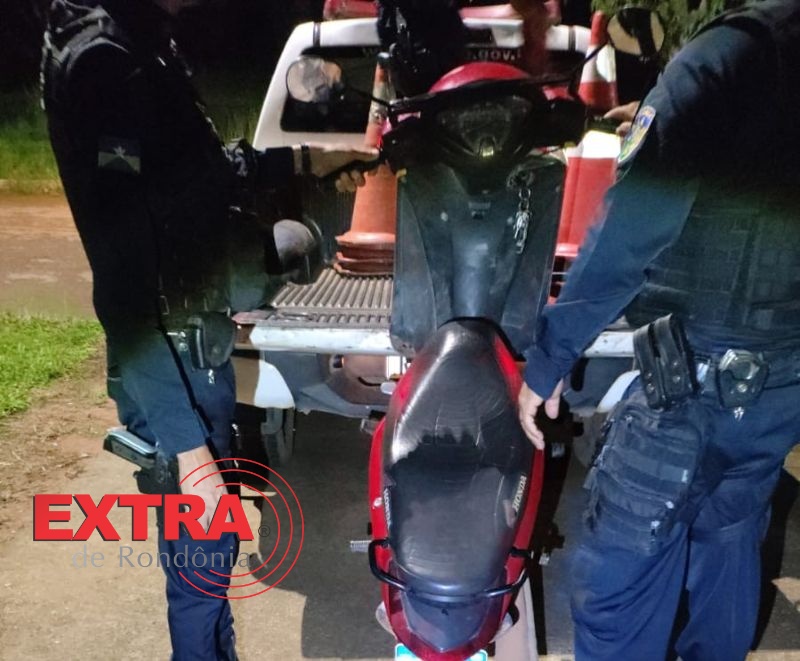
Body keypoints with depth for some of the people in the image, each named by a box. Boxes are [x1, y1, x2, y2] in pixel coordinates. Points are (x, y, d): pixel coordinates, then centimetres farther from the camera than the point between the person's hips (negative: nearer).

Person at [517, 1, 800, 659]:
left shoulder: (731, 55, -15)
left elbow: (628, 230, -21)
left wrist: (547, 360, -15)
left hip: (699, 375, -7)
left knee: (618, 569, 5)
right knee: (729, 541, 25)